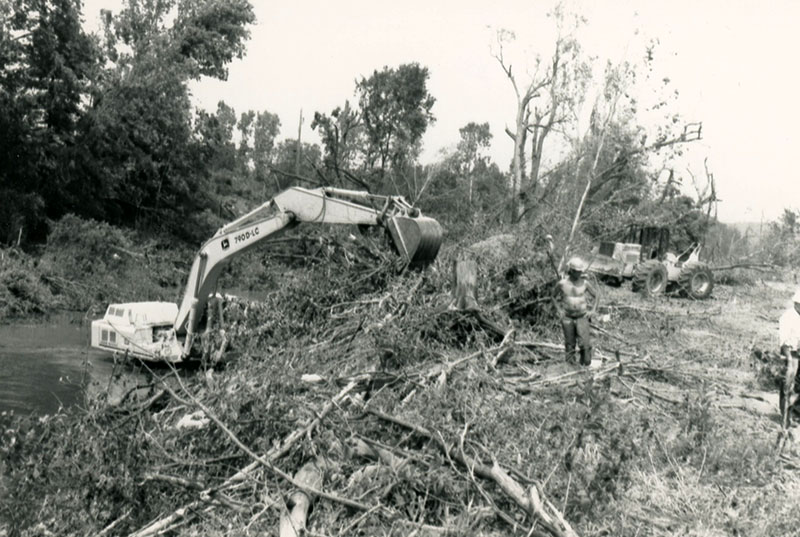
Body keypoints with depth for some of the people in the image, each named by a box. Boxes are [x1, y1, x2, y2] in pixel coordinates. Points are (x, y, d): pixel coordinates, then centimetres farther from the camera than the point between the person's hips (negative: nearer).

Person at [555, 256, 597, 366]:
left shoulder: (585, 283, -8)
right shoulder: (562, 283, -7)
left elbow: (597, 296, 5)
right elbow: (556, 298, 11)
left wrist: (591, 310, 0)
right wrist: (560, 311, 3)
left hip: (582, 317, -1)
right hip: (568, 318, 1)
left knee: (584, 343, -10)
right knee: (570, 343, 8)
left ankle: (586, 363, 6)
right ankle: (570, 363, 20)